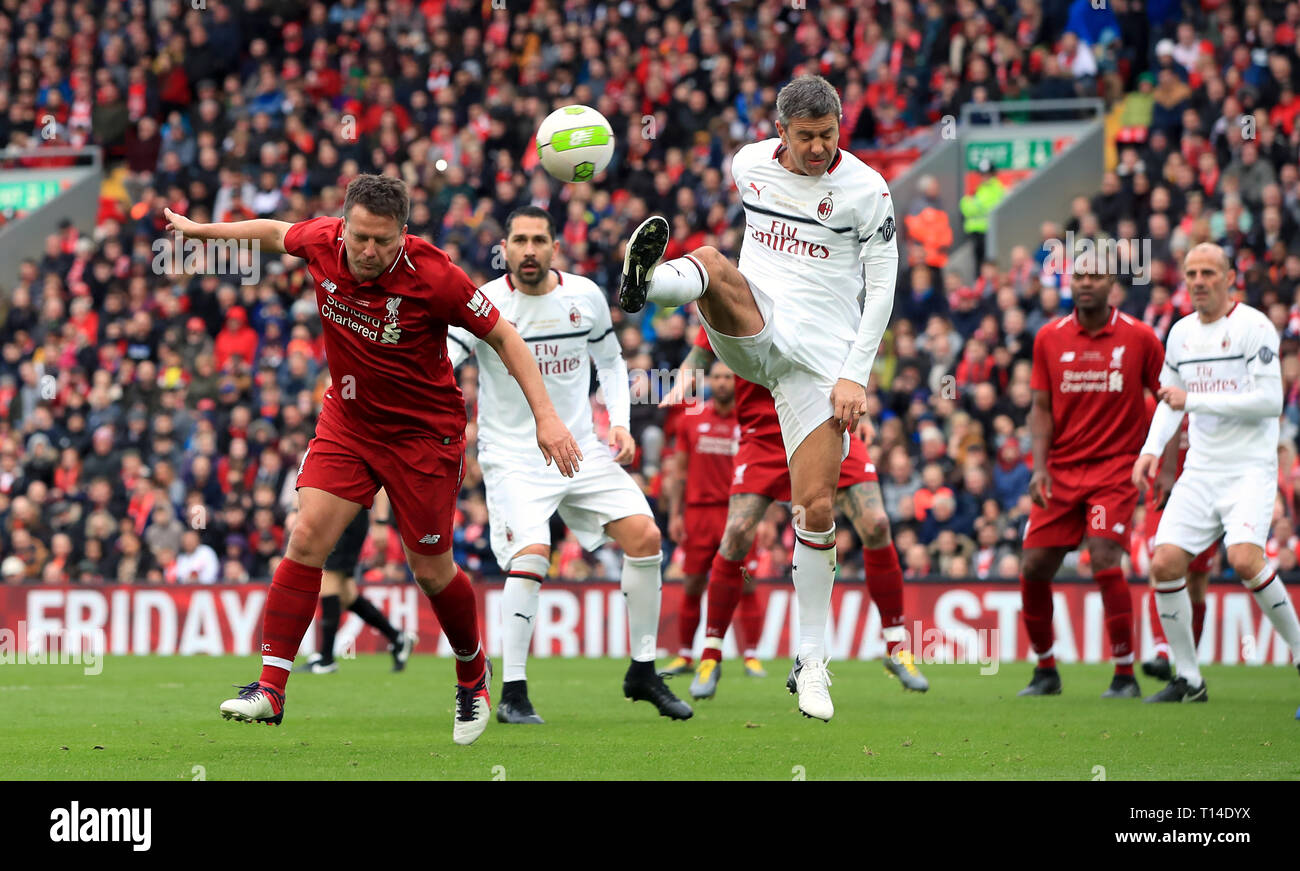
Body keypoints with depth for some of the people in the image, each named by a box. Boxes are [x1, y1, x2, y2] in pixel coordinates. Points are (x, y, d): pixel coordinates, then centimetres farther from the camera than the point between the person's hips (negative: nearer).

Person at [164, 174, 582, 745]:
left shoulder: (432, 274, -24)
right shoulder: (322, 242, -13)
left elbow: (501, 336, -13)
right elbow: (276, 233, 11)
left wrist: (545, 416, -19)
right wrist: (201, 229, 24)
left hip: (424, 431, -3)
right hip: (348, 416, 3)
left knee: (431, 571, 4)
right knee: (307, 537, -13)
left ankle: (473, 675, 33)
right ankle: (270, 688, -12)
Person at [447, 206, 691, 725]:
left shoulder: (586, 296, 1)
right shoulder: (485, 305, -12)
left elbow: (610, 360, 17)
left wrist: (619, 423, 4)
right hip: (512, 457, -5)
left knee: (645, 535, -7)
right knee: (531, 555, -25)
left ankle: (643, 672, 9)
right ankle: (513, 695, -14)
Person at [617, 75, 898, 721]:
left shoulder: (864, 189, -5)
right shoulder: (749, 164, 4)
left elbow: (882, 290, -3)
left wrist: (855, 376, -10)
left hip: (820, 359, -3)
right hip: (752, 329, 3)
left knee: (816, 508, -6)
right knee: (711, 261, -29)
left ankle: (810, 662, 6)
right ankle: (644, 284, -65)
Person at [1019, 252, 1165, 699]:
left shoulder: (1138, 337, -2)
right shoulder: (1049, 338, 4)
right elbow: (1041, 408, 6)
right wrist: (1040, 466, -6)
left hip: (1115, 468, -3)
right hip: (1061, 473, 3)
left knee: (1104, 558, -20)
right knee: (1033, 568, -1)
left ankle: (1125, 675, -10)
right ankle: (1045, 671, 18)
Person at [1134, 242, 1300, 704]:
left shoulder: (1254, 326, -9)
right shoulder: (1181, 332, 12)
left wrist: (1194, 401, -16)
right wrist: (1151, 449, 8)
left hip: (1250, 469, -6)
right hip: (1200, 470, 6)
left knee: (1244, 557, -27)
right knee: (1164, 562, -8)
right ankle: (1188, 679, 4)